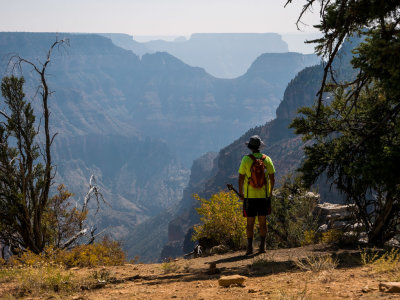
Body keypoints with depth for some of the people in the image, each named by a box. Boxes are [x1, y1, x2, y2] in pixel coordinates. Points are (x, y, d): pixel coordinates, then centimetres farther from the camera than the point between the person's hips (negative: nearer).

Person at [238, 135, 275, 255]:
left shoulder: (246, 159, -7)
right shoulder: (267, 159, 0)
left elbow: (241, 178, -7)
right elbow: (272, 178, 2)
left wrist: (240, 193, 5)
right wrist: (270, 192, 15)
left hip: (250, 196, -2)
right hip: (264, 195, 2)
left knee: (250, 223, 4)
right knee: (263, 222, 9)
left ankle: (249, 247, 2)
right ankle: (262, 246, 9)